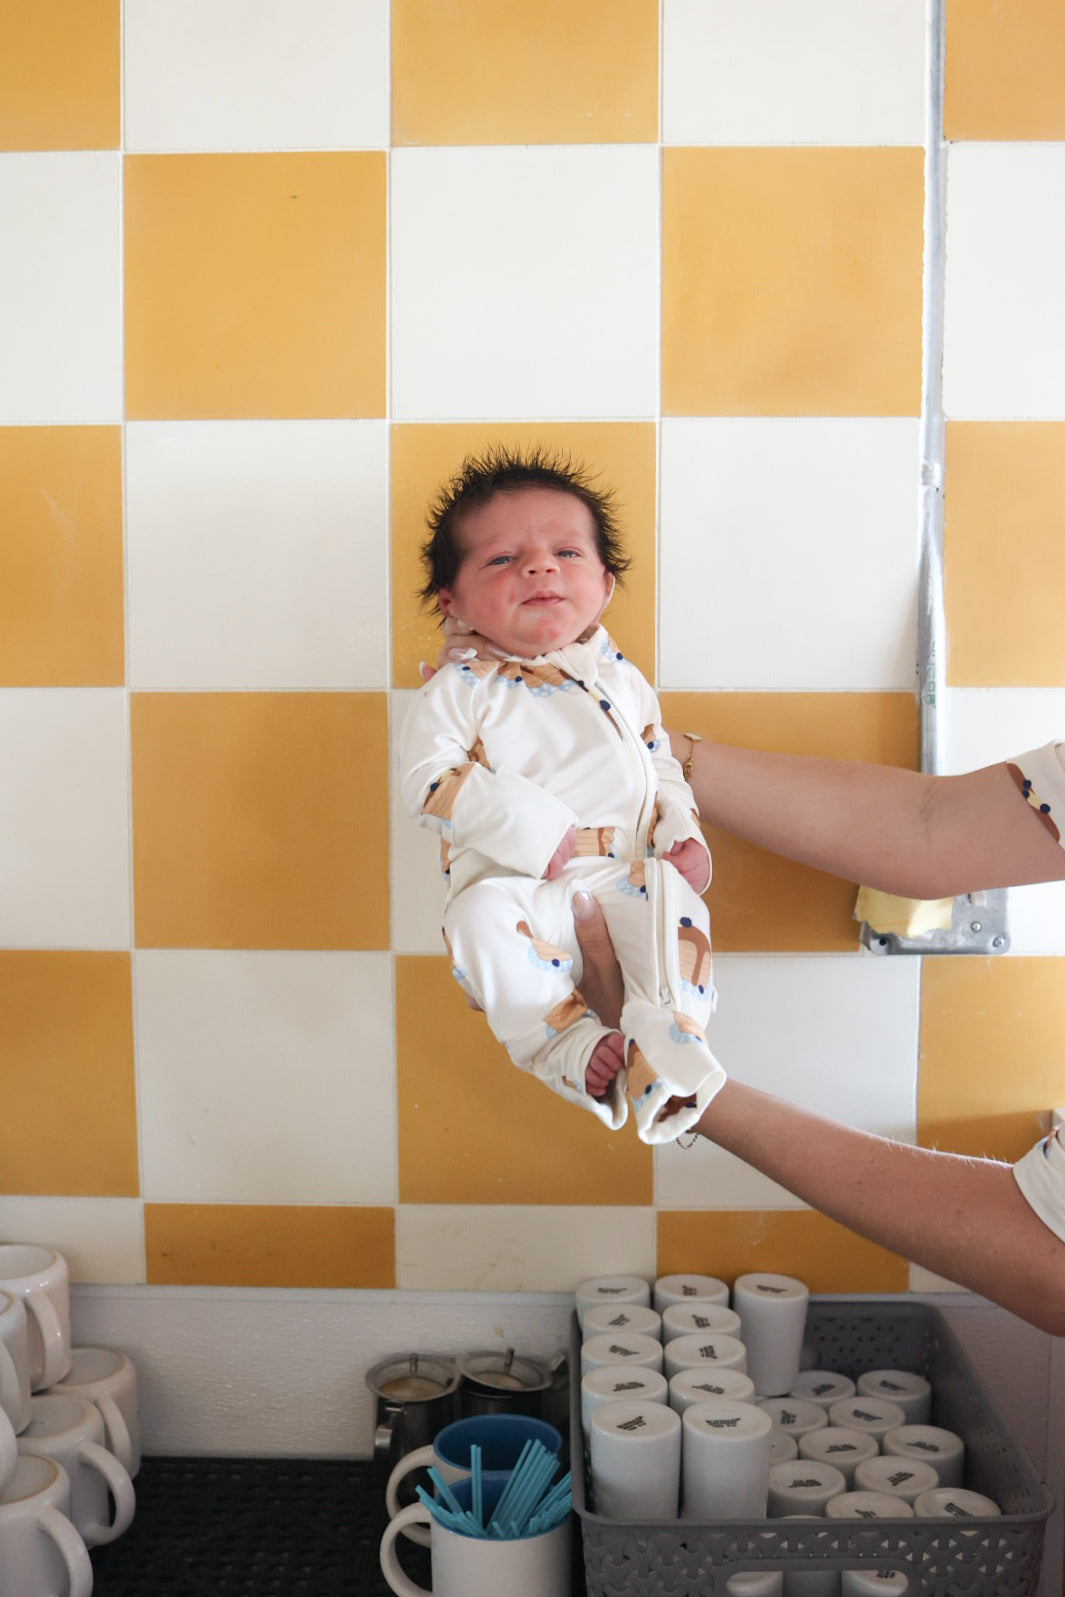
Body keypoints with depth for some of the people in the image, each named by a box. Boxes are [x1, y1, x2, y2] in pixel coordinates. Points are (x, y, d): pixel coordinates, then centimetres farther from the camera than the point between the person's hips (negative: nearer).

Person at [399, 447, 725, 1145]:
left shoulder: (622, 680, 18)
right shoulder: (461, 690, 3)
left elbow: (661, 767, 25)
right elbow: (430, 779, -9)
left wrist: (683, 831, 4)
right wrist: (532, 831, -18)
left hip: (626, 877, 3)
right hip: (518, 882, -3)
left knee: (676, 904, -26)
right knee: (483, 917, -33)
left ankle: (664, 1048, -27)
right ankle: (569, 1041, -25)